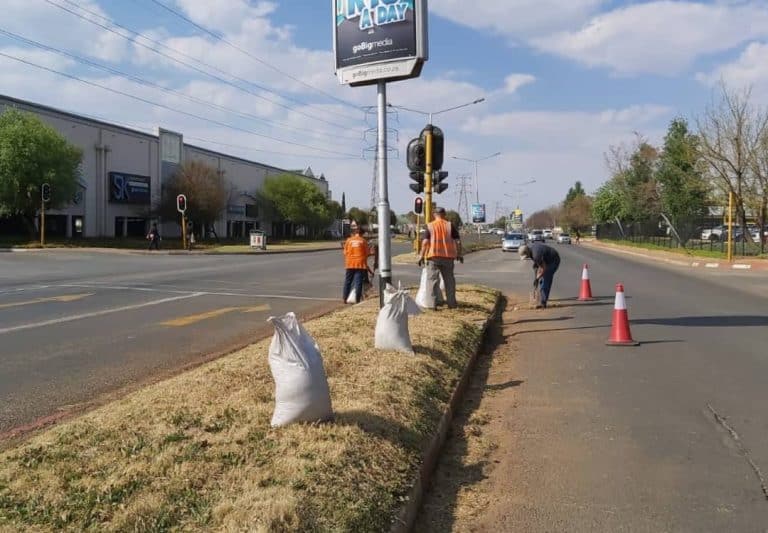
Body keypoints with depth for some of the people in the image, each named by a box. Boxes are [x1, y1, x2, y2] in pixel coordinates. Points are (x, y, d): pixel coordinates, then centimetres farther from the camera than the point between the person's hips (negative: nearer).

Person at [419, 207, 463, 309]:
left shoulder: (429, 226, 0)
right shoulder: (450, 226, 4)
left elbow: (425, 242, -8)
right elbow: (458, 241, 1)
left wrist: (421, 256, -5)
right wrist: (459, 254, 10)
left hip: (433, 256, -2)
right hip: (448, 256, 2)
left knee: (433, 279, 2)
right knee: (449, 279, 11)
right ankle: (452, 303, 17)